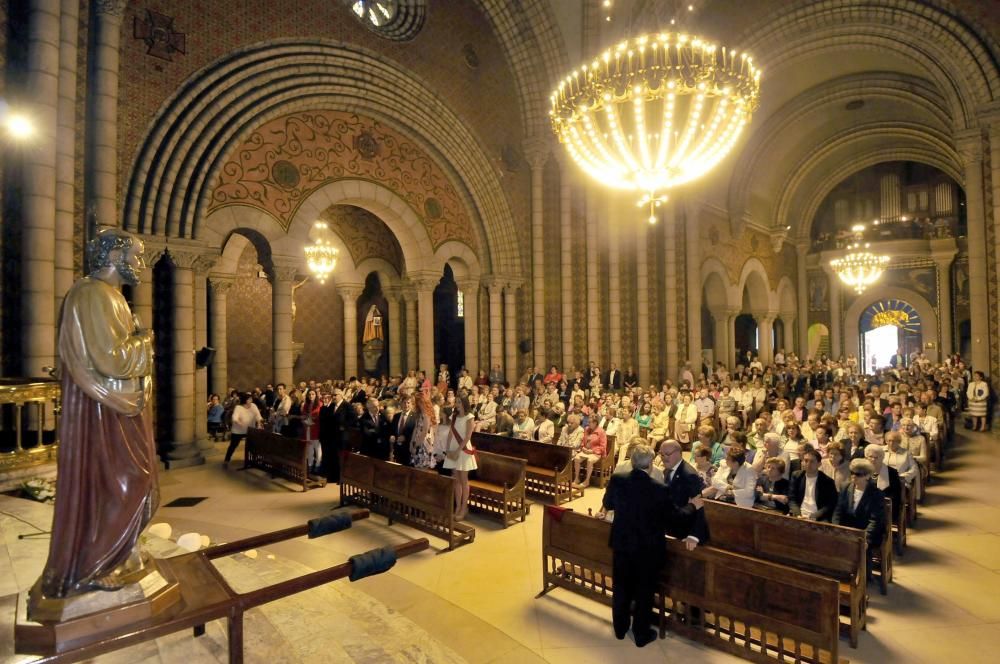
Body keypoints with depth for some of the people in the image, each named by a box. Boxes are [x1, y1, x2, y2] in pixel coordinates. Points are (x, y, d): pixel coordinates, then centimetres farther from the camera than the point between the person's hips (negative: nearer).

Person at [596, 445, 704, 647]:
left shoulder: (617, 481, -14)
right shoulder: (659, 489, -23)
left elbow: (608, 502, 6)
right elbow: (673, 517, -9)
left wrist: (604, 512, 30)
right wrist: (694, 507, 9)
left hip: (621, 544, 3)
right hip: (649, 548, -3)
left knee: (621, 587, 20)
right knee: (644, 591, 16)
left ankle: (620, 628, 38)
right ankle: (641, 634, 33)